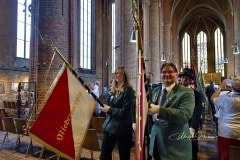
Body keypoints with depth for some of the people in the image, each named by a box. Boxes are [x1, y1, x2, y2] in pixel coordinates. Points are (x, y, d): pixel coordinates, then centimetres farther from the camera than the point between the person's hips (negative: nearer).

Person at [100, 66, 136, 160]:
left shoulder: (128, 90, -11)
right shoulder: (113, 90, 10)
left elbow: (125, 112, -17)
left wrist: (109, 110, -13)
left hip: (122, 129, -7)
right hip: (109, 126, 7)